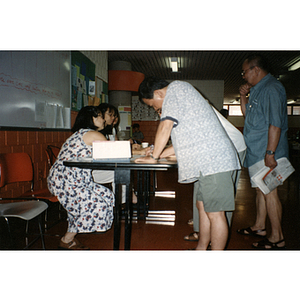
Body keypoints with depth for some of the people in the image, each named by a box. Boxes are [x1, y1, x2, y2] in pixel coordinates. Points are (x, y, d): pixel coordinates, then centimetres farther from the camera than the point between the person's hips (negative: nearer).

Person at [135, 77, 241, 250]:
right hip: (207, 162, 11)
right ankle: (202, 248, 28)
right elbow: (186, 139, 25)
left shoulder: (175, 88, -5)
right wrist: (162, 154, 23)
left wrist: (154, 157, -1)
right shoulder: (179, 96, 24)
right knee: (203, 207, 16)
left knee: (215, 213, -4)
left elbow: (165, 127, -12)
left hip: (212, 161, -11)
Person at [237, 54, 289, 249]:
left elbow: (275, 123, -22)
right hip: (255, 151, 10)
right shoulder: (258, 90, 16)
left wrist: (270, 152, -25)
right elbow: (247, 114, 28)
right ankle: (259, 227, 31)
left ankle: (277, 238, 4)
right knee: (260, 190, 17)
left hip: (266, 153, -10)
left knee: (269, 192, -5)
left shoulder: (271, 88, -14)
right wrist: (244, 97, 12)